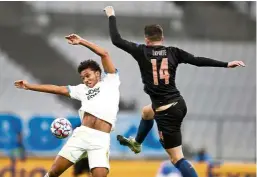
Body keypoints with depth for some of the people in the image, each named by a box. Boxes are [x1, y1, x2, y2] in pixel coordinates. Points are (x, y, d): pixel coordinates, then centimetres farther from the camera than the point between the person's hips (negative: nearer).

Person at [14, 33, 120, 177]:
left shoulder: (110, 82, 11)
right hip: (81, 134, 4)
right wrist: (29, 86, 24)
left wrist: (81, 41, 3)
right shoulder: (83, 89, 23)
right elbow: (59, 89, 24)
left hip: (100, 139, -4)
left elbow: (104, 54, 3)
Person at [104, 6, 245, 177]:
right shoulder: (173, 52, 2)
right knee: (146, 112, 40)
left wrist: (111, 16, 9)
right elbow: (198, 60, -4)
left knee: (177, 158, -6)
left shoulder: (142, 51, -8)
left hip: (167, 112, -7)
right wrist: (226, 64, -1)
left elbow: (117, 40, -5)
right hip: (179, 104, 7)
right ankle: (136, 143, 66)